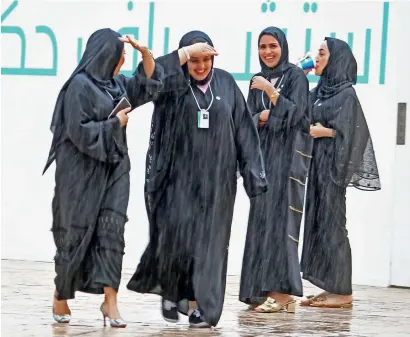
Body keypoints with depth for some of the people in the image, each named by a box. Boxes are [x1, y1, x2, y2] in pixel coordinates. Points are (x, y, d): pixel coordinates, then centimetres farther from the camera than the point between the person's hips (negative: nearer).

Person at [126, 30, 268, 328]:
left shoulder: (226, 84, 6)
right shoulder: (172, 85, 0)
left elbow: (244, 129, 5)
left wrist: (252, 170, -2)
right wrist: (185, 55, -28)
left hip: (215, 176, 2)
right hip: (179, 174, -2)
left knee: (208, 240, 0)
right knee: (175, 232, -10)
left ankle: (198, 304, 5)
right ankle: (170, 291, 14)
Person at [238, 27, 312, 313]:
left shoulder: (296, 75, -3)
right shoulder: (258, 81, 15)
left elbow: (295, 113, -15)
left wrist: (270, 91, -23)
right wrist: (262, 117, -9)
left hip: (288, 152, -7)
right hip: (264, 152, 7)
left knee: (279, 216, -14)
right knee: (262, 217, 3)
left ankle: (282, 290, -16)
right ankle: (264, 289, 5)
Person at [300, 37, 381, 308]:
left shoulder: (346, 93, -7)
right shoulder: (319, 91, 15)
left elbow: (351, 133, -12)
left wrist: (323, 131, -11)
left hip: (332, 164, -8)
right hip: (316, 164, 8)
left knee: (332, 224, -7)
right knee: (317, 223, 6)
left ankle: (343, 292, -3)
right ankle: (330, 288, 10)